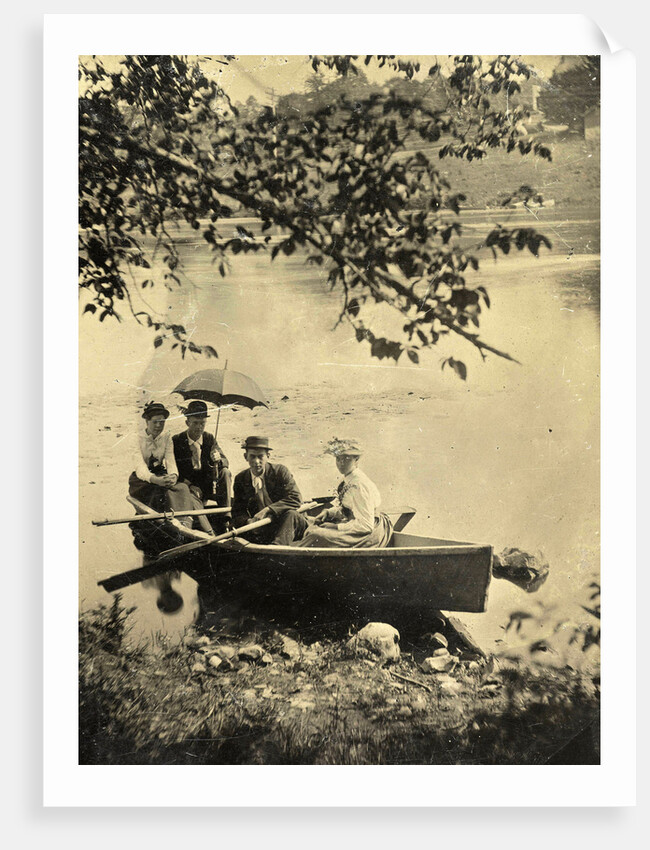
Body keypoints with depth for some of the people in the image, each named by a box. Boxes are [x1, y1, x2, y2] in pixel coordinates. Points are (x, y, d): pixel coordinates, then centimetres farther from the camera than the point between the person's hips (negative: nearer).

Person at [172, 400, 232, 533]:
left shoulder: (209, 439, 4)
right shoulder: (176, 441, -4)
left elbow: (225, 462, -1)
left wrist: (218, 459, -27)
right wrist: (189, 484, -17)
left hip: (208, 486, 3)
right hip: (188, 487, -3)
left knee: (225, 472, -22)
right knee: (191, 497, -35)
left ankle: (225, 517, -24)